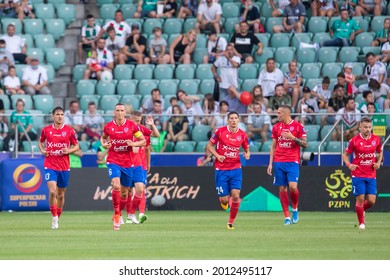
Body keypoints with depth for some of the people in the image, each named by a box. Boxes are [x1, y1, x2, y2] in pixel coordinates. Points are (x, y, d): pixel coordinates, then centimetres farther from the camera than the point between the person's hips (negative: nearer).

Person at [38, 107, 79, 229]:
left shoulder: (69, 130, -1)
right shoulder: (46, 130, 1)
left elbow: (76, 146, 8)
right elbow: (40, 141, 20)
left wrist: (69, 150, -12)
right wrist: (42, 150, 0)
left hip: (64, 167, 1)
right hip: (50, 165, -1)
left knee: (61, 195, 9)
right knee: (52, 192, -18)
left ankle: (57, 218, 27)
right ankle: (54, 217, -7)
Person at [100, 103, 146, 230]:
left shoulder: (132, 126, -3)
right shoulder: (108, 126, 0)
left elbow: (143, 141, 3)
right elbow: (103, 137, 20)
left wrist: (133, 144, -16)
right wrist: (104, 144, -2)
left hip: (127, 162, 1)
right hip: (113, 161, -1)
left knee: (124, 192, 10)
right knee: (116, 186, -23)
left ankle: (118, 214, 34)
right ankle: (116, 215, -14)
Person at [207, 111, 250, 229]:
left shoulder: (242, 135, 2)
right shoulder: (220, 131, -5)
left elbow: (247, 149, 16)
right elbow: (209, 145, 3)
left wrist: (247, 154, -8)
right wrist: (217, 155, -13)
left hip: (236, 169, 1)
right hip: (221, 169, -1)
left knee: (235, 195, -13)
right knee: (224, 200, -3)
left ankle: (231, 222, 4)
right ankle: (224, 200, 37)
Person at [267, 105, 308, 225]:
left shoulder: (298, 126, 0)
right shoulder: (276, 127, 11)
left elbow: (305, 144, -1)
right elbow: (273, 146, 15)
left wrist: (292, 137, -15)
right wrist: (270, 163, 9)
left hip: (292, 162, -4)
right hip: (279, 162, 4)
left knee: (293, 186, -17)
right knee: (282, 189, 0)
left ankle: (295, 209, 9)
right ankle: (287, 217, 5)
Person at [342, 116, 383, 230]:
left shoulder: (376, 139, 3)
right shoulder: (354, 140, -7)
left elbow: (380, 152, 21)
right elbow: (345, 154, 3)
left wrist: (378, 163, 2)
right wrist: (349, 164, -15)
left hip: (371, 175, 3)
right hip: (358, 175, -3)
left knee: (371, 201, -4)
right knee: (360, 199, -6)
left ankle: (362, 209, 30)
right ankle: (361, 222, 12)